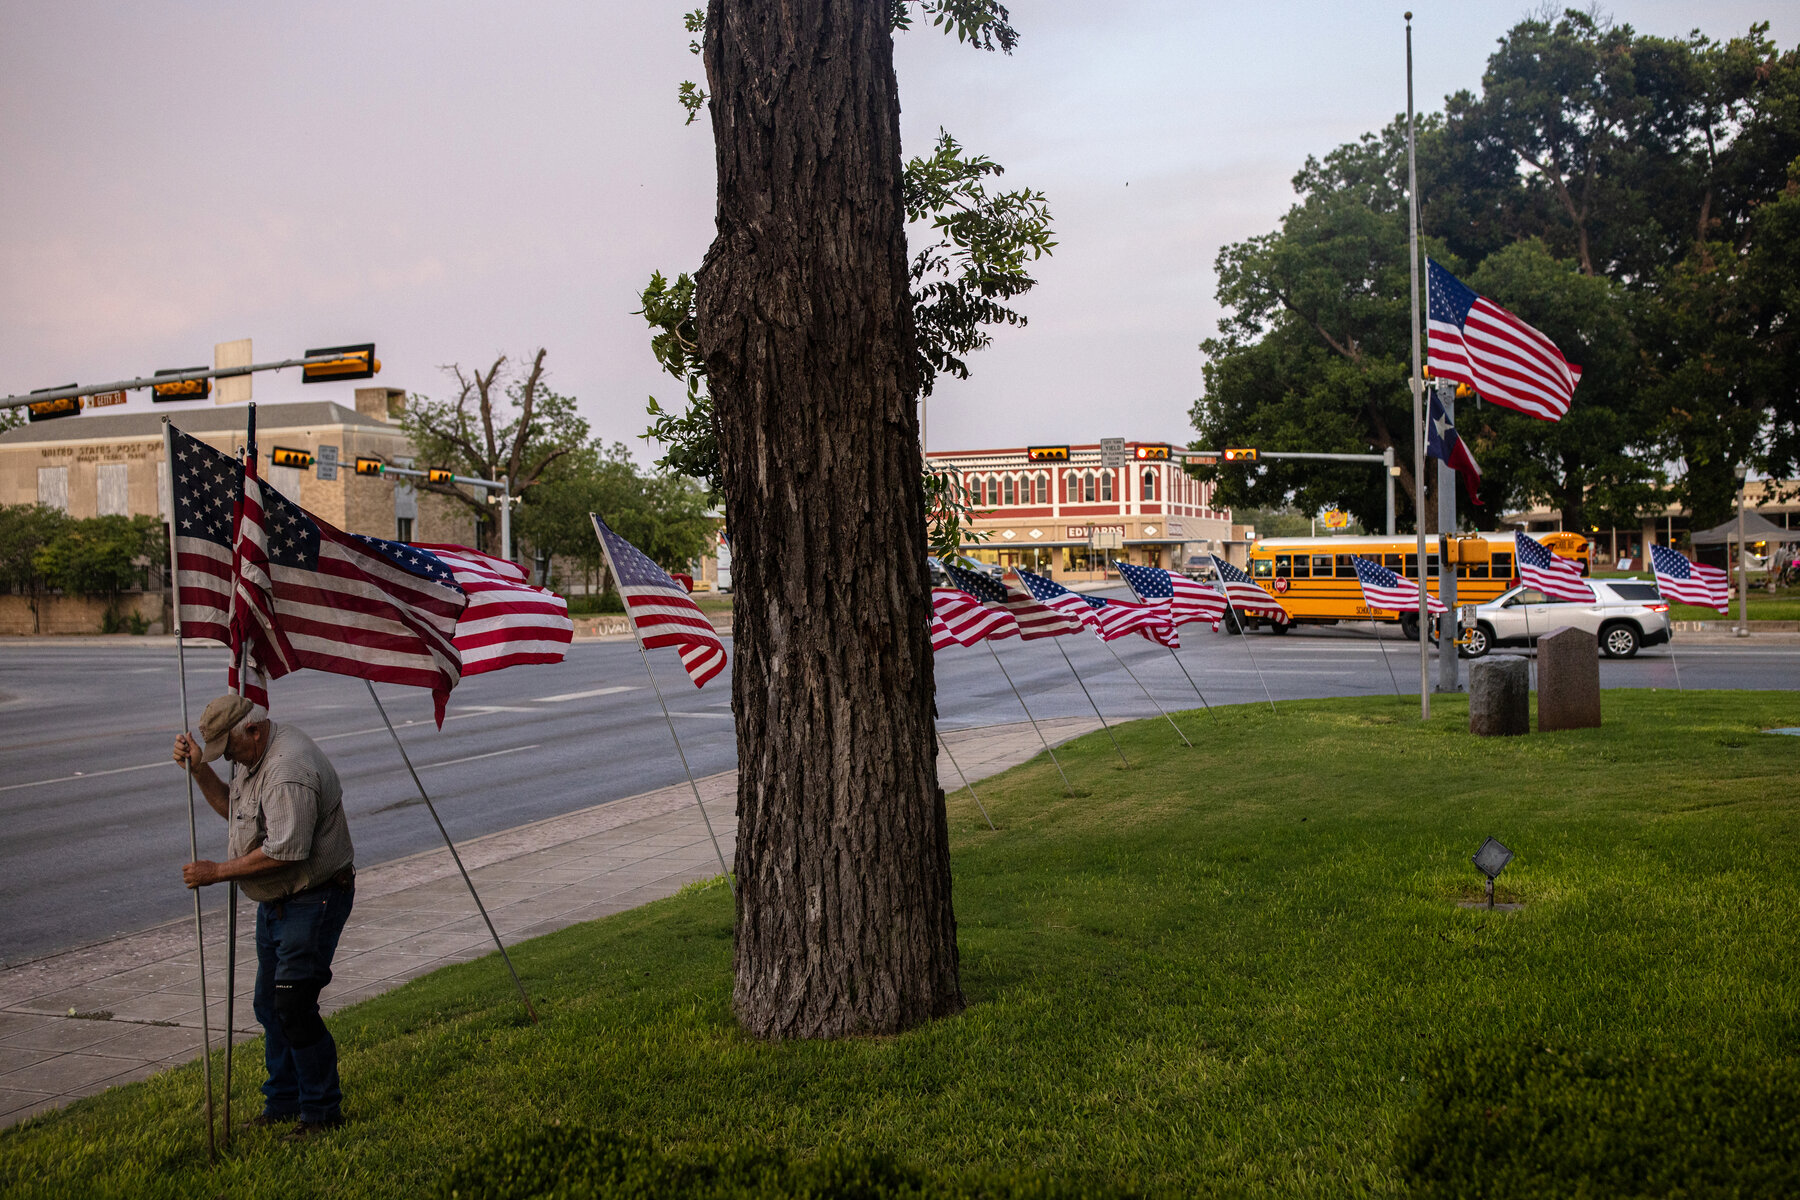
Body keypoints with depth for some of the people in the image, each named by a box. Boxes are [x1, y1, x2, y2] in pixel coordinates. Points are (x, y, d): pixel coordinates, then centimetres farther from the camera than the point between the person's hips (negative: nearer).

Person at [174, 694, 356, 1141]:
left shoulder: (289, 771, -26)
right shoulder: (254, 756, 8)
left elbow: (284, 852, -29)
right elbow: (233, 809, 22)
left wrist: (217, 872, -19)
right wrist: (199, 769, 7)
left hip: (314, 900, -11)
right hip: (276, 902, 11)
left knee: (294, 1007, -11)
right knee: (270, 1004, 15)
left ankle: (322, 1111, 1)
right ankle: (283, 1103, 27)